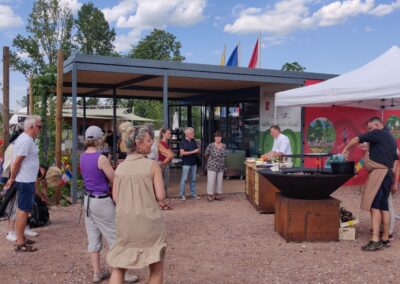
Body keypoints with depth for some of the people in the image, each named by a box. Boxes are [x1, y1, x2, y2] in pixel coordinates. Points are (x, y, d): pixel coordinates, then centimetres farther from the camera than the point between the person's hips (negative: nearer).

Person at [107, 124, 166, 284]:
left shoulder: (120, 168, 2)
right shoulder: (152, 165, -10)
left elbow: (115, 198, 5)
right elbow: (161, 196, -13)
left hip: (125, 222, 4)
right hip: (149, 221, -3)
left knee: (118, 266, 15)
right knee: (156, 266, 14)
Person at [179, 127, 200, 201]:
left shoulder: (193, 141, 11)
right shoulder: (183, 142, -7)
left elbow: (197, 150, 19)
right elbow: (182, 152, -16)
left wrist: (198, 150, -6)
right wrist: (193, 152, -16)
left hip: (194, 163, 6)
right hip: (186, 163, -6)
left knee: (193, 179, 9)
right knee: (184, 179, -3)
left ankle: (193, 194, 16)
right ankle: (181, 195, 2)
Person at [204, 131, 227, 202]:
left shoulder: (224, 146, 3)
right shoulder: (211, 146, -9)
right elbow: (206, 154, 2)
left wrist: (220, 160, 12)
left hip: (221, 167, 4)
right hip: (212, 166, -4)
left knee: (219, 181, 9)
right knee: (211, 181, -3)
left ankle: (218, 194, 18)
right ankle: (210, 195, 7)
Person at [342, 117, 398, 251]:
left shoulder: (378, 133, -5)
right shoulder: (392, 138, 21)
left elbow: (357, 139, -6)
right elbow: (395, 160, 22)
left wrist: (346, 149, 10)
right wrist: (395, 180, 24)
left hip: (378, 172, -9)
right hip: (388, 173, 9)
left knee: (375, 206, -12)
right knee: (384, 206, 12)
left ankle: (375, 240, -17)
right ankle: (385, 238, 16)